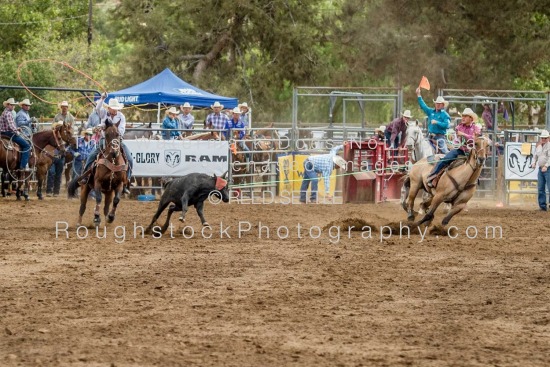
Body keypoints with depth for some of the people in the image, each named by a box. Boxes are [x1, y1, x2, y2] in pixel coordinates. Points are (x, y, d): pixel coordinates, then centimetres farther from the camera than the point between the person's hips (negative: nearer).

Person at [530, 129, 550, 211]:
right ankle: (543, 206, 11)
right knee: (540, 188, 6)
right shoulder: (538, 146, 16)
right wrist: (534, 163, 2)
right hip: (540, 169, 7)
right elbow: (535, 156, 23)